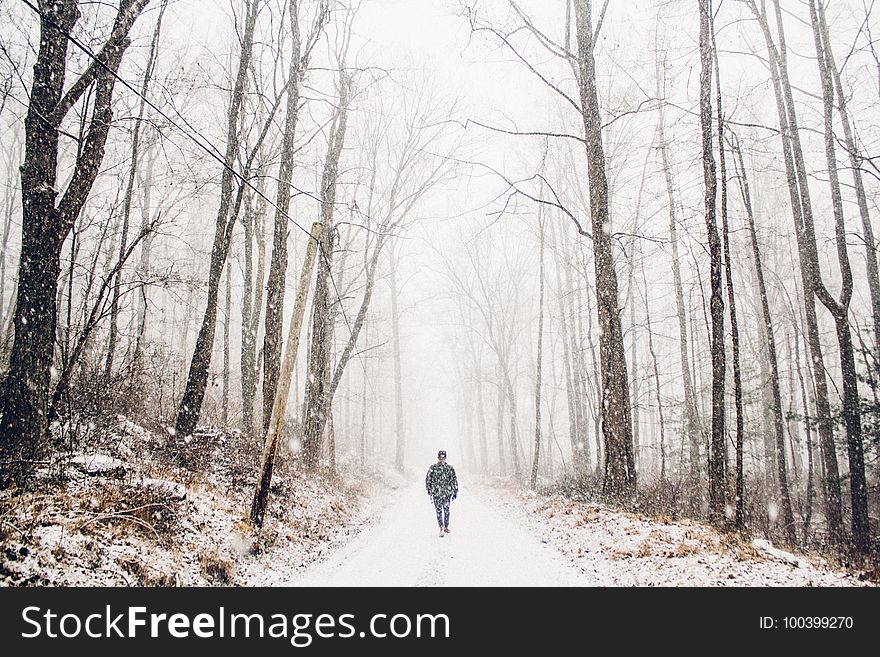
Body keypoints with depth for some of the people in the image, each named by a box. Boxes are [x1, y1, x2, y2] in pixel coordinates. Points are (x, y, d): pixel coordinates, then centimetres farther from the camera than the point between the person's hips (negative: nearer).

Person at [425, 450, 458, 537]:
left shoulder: (433, 468, -6)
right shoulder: (450, 468, -4)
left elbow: (428, 480, -2)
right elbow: (454, 481, -3)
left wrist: (429, 491, 11)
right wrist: (455, 492, 6)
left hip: (436, 493, -1)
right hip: (448, 493, 1)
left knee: (439, 511, 6)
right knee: (446, 510, 18)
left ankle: (441, 527, -12)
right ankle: (446, 527, 28)